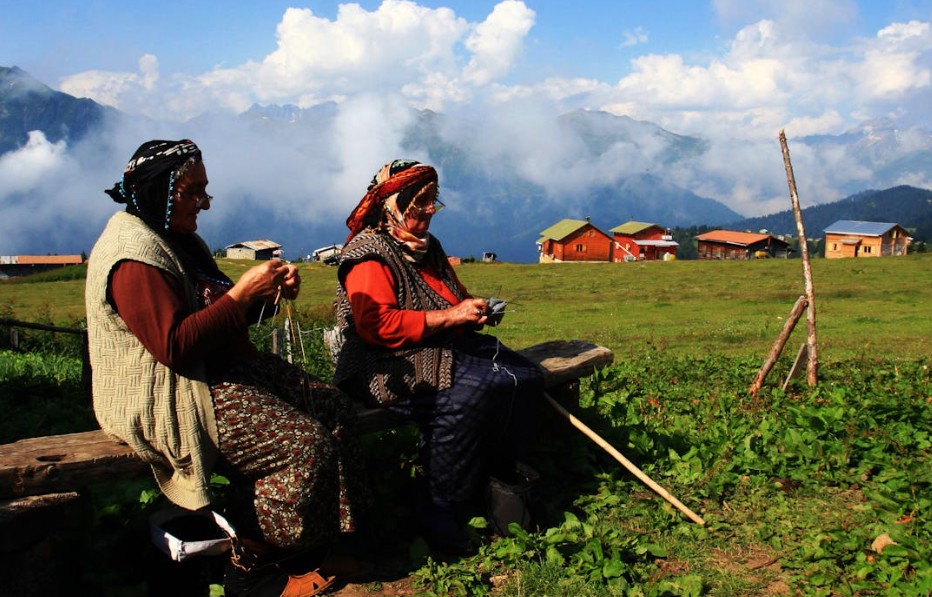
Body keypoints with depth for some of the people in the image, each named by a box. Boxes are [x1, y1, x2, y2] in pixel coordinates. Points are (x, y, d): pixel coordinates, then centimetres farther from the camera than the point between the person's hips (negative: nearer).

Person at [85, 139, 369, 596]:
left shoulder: (178, 239, 15)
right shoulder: (135, 257, -18)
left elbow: (219, 315, 19)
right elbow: (175, 346, -25)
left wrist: (270, 292, 0)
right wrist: (241, 293, -22)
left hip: (219, 370, 11)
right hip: (168, 399, -10)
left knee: (336, 411, -2)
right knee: (306, 442, -21)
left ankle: (314, 549, 5)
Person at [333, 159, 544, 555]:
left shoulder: (427, 248, 19)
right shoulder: (369, 255, -8)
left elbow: (457, 300, 34)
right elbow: (377, 325, -23)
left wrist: (478, 310, 10)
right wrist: (450, 316, -22)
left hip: (447, 350, 9)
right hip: (393, 364, -9)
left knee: (524, 376, -10)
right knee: (465, 397, -34)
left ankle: (497, 483, -1)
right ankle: (436, 515, -21)